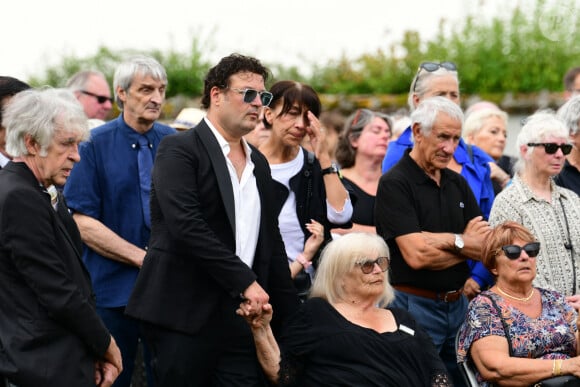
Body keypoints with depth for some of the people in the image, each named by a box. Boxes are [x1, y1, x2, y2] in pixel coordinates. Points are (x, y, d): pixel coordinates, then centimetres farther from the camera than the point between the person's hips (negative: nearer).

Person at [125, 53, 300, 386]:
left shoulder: (259, 163, 17)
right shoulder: (179, 149, -6)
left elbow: (272, 243, 21)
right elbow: (186, 225, -19)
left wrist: (293, 318, 15)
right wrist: (244, 280, -18)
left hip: (242, 317, 6)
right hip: (185, 318, -6)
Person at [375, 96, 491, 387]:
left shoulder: (457, 183, 10)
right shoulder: (394, 184, -11)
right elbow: (417, 256, -21)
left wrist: (444, 240, -15)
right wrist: (465, 243, -6)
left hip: (458, 305, 7)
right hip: (415, 306, -7)